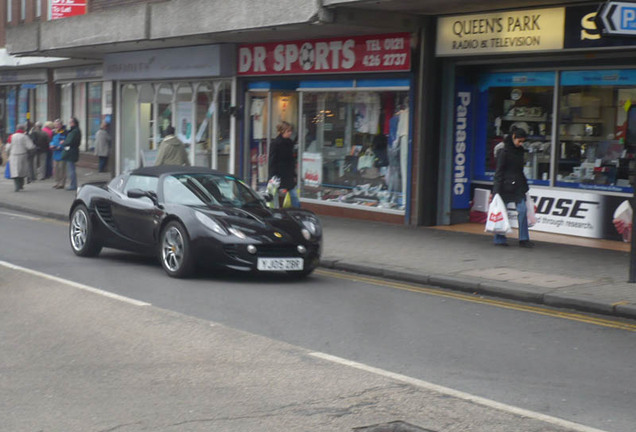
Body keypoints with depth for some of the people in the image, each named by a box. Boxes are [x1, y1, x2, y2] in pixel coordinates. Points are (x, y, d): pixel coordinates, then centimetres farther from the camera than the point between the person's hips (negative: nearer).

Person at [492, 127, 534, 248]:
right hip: (506, 186, -7)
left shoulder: (520, 151, 12)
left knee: (522, 210, -2)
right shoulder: (504, 152, -9)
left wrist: (525, 186, 22)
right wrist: (496, 190, -14)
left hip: (518, 186, 7)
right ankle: (499, 239, 10)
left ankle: (524, 239, 2)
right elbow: (499, 171, -10)